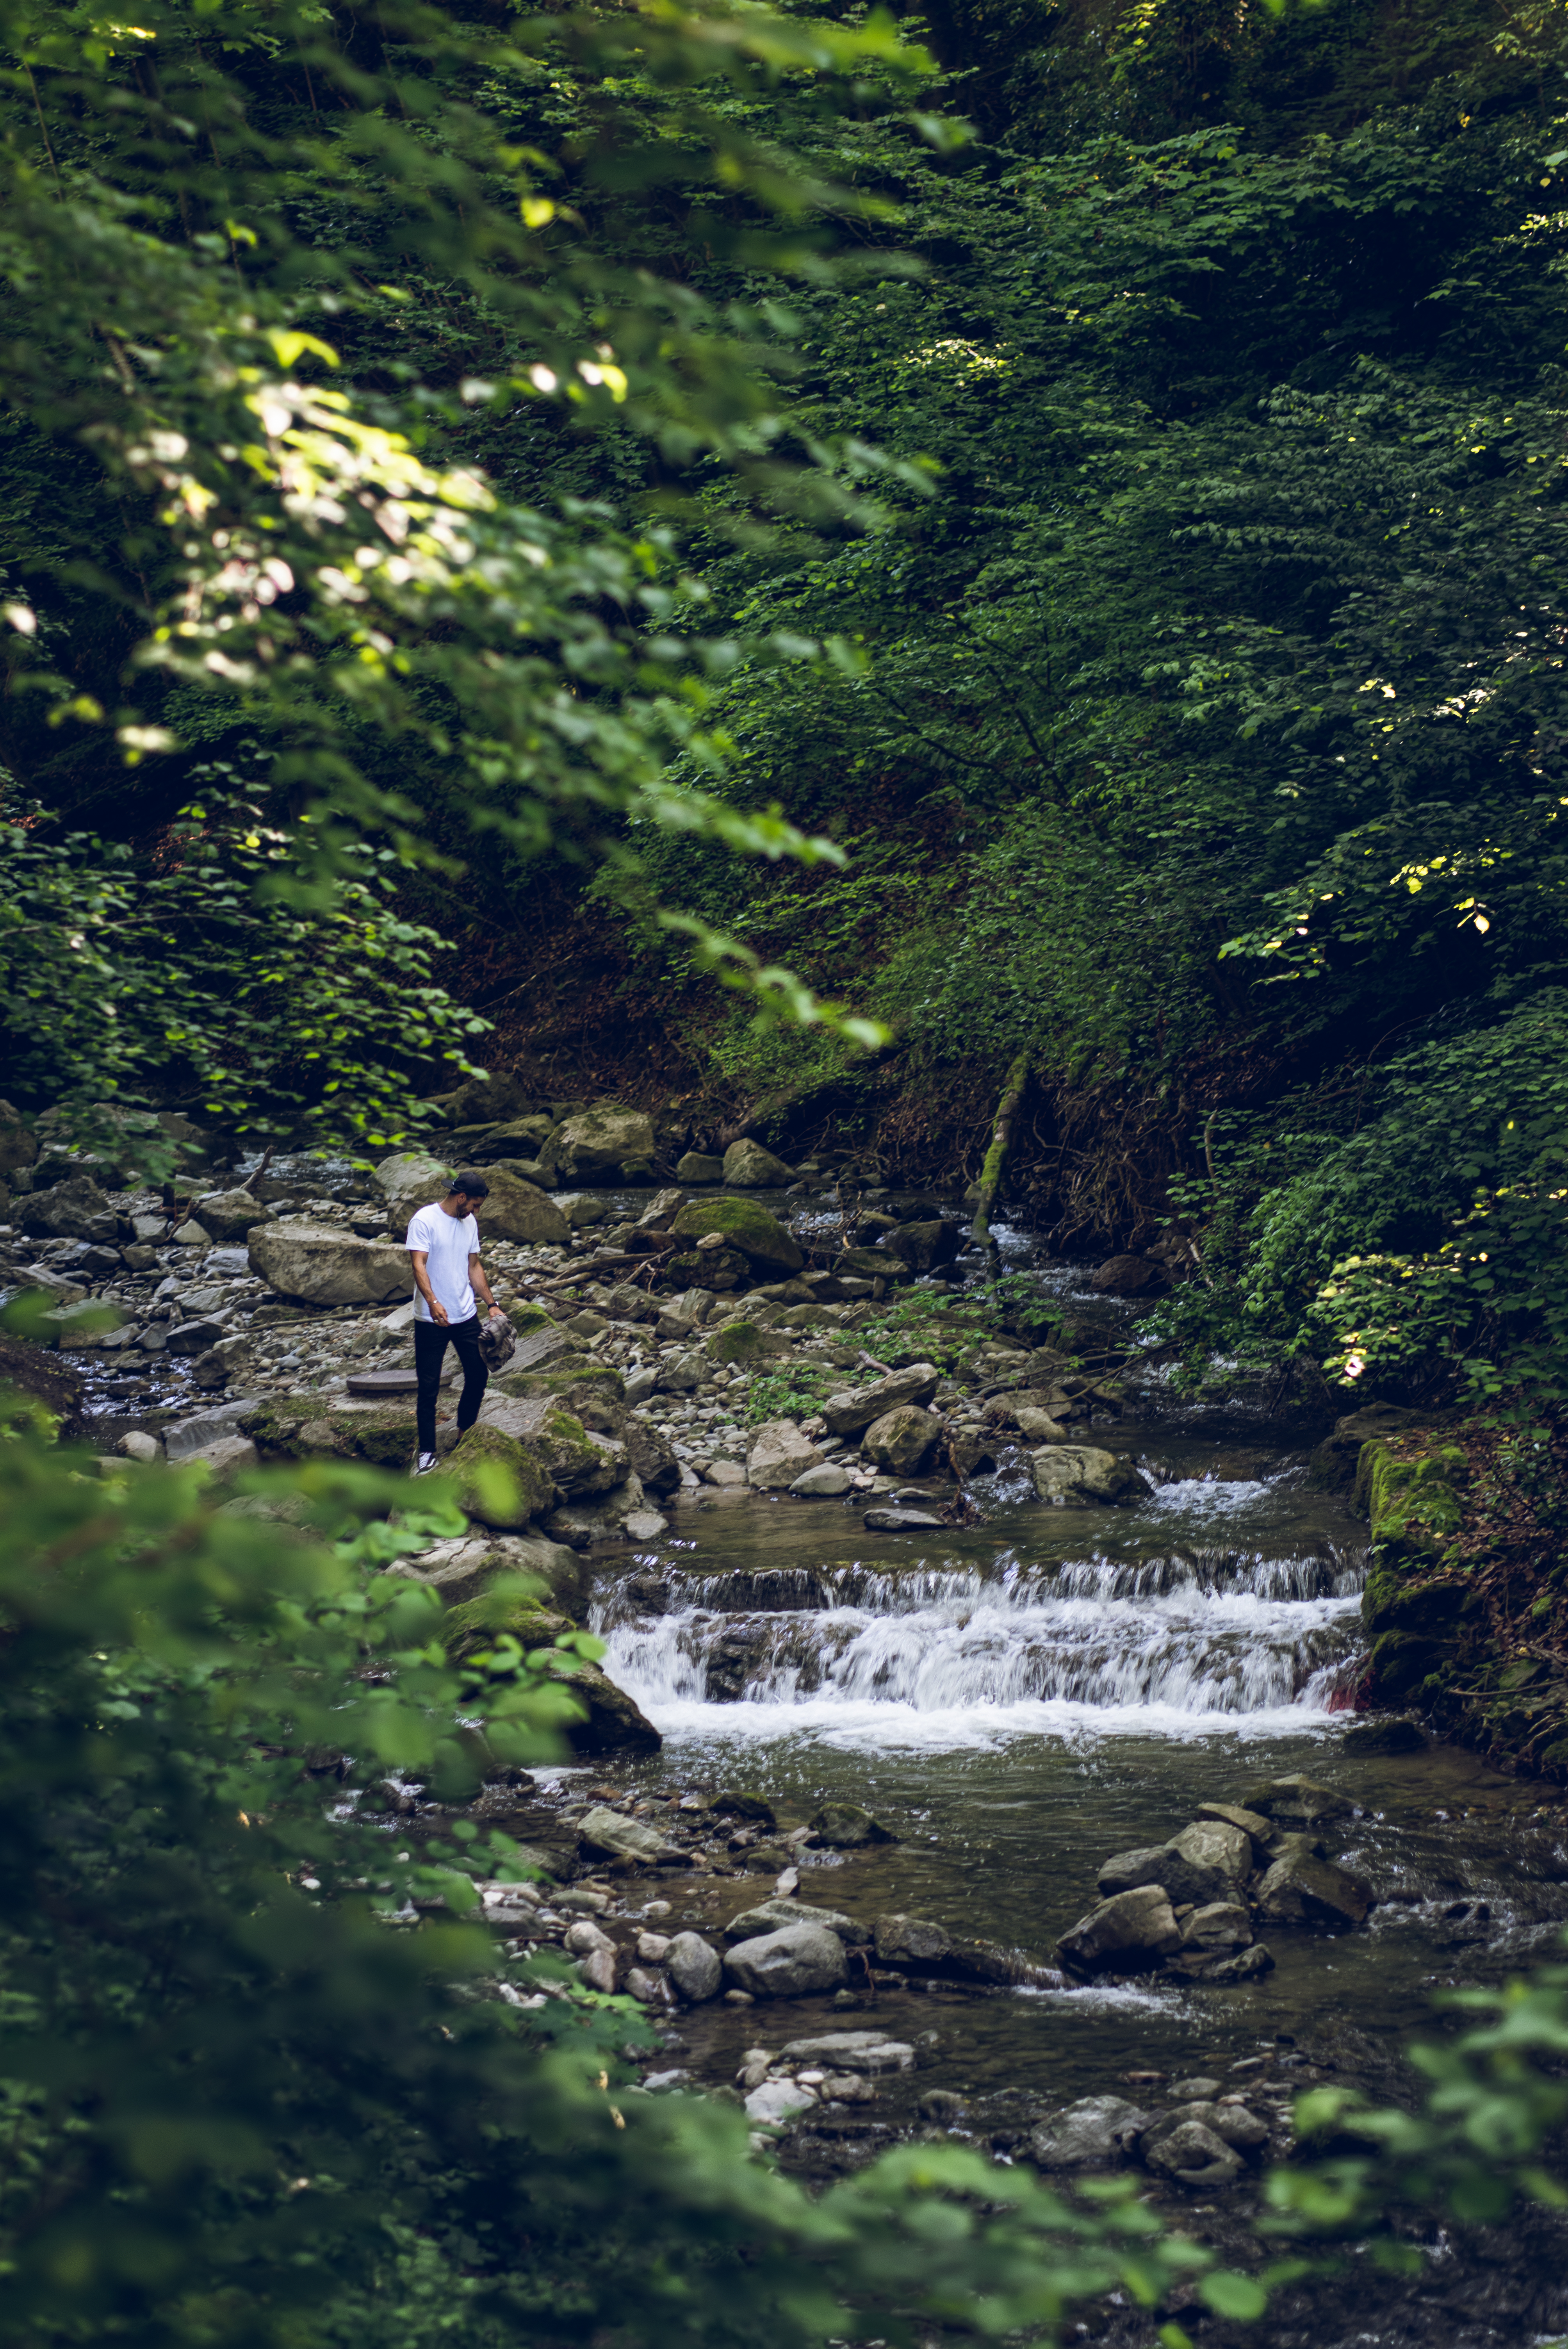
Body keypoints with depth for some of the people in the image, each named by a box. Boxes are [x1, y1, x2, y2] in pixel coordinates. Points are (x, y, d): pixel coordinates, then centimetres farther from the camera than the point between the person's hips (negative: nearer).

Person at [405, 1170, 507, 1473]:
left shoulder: (469, 1223, 8)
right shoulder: (425, 1220, -14)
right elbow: (418, 1264, -24)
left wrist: (492, 1305, 13)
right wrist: (433, 1302, -38)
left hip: (466, 1316, 6)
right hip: (432, 1320, -6)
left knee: (478, 1376, 12)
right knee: (429, 1387, -1)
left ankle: (465, 1433, 34)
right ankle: (427, 1451, 7)